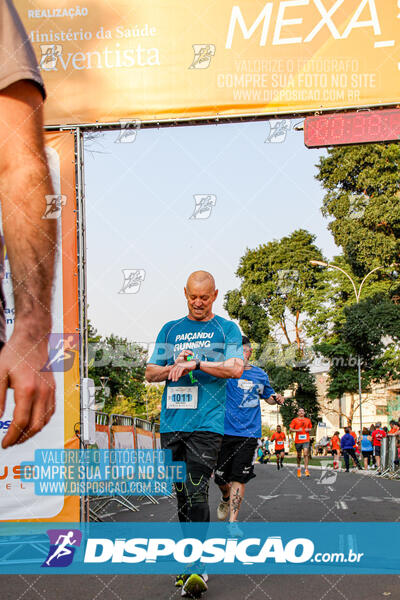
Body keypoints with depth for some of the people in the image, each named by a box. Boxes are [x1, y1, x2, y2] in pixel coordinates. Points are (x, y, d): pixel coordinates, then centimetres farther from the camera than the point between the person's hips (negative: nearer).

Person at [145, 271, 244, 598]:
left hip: (207, 423, -4)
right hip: (171, 422, 4)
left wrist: (195, 363, -12)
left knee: (196, 492, -13)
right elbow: (151, 372, 14)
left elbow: (236, 368, -6)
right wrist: (175, 367, -5)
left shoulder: (227, 329, 8)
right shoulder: (170, 330, 17)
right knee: (181, 493, 9)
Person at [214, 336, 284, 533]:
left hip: (248, 433, 1)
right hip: (224, 431, -1)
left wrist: (276, 399, 5)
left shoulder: (260, 375, 10)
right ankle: (226, 499, 39)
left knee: (239, 478, -4)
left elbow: (268, 396, 27)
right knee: (221, 476, 5)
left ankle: (233, 520, 2)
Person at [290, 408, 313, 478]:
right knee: (299, 455, 10)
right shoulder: (295, 420, 3)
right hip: (298, 440, 0)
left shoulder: (308, 420, 10)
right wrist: (297, 430, -15)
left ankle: (306, 470, -16)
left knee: (306, 454, -14)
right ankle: (299, 468, 32)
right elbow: (291, 429, 1)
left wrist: (308, 430, -2)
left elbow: (310, 428, 21)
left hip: (306, 440, 0)